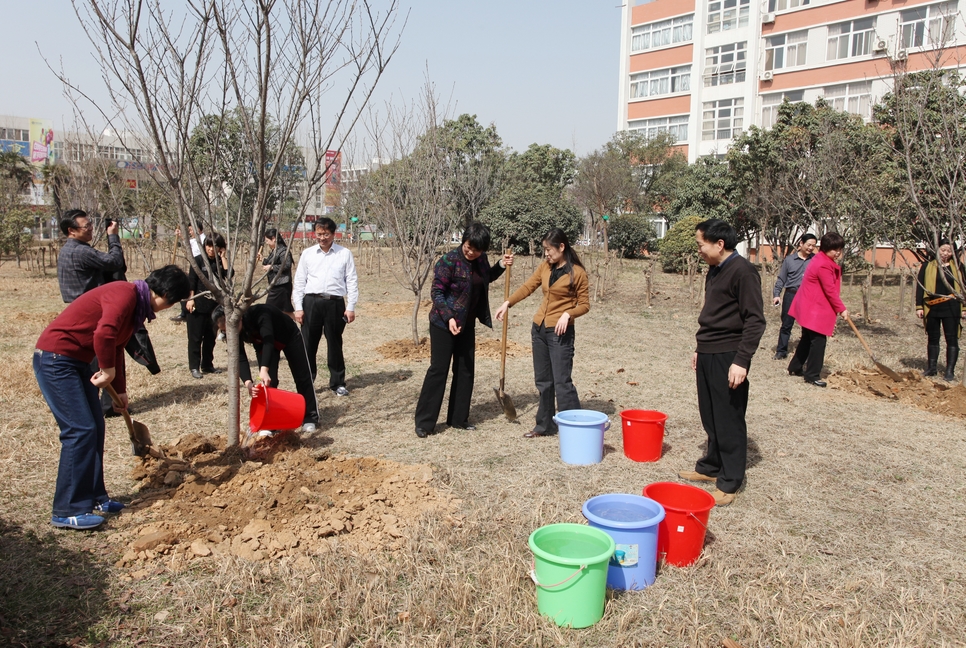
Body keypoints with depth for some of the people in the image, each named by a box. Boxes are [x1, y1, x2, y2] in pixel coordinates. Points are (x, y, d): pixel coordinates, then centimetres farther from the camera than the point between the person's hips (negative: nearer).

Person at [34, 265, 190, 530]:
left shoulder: (137, 305, 12)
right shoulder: (126, 294, -19)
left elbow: (116, 346, 25)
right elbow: (104, 335, -35)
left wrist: (120, 390, 29)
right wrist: (108, 370, -18)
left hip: (75, 362, 10)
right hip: (55, 359, -10)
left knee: (95, 427, 11)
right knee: (80, 430, -10)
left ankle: (93, 498, 22)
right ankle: (67, 511, -2)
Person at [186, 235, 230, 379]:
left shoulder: (220, 261, 6)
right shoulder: (198, 260, -3)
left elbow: (229, 274, -12)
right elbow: (191, 281, -7)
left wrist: (222, 257, -9)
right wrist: (190, 299, -14)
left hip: (214, 305, 4)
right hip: (198, 304, -4)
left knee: (210, 337, 11)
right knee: (195, 337, 0)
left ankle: (207, 365, 21)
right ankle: (194, 367, 4)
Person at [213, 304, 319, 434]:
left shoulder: (258, 313, -44)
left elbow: (268, 340, -54)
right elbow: (240, 359, -29)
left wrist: (264, 369, -67)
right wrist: (247, 382, -47)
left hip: (289, 336, -4)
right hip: (262, 344, 4)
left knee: (302, 377, 4)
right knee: (268, 382, -9)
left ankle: (310, 418, 17)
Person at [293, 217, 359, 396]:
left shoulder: (345, 254, 3)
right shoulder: (307, 254, 8)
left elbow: (352, 281, 3)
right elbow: (299, 282, 9)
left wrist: (351, 307, -3)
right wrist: (298, 307, 2)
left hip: (335, 303, -1)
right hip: (311, 302, 1)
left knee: (335, 344, 8)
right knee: (308, 344, 5)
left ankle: (338, 383, 20)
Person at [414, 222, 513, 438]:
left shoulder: (480, 260, 2)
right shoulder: (449, 261, -18)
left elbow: (486, 279, 23)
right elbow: (437, 293, -17)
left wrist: (501, 266, 6)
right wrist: (449, 318, -27)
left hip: (467, 324, 7)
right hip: (443, 323, -7)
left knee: (466, 371, 10)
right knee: (438, 370, -5)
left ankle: (458, 418, 22)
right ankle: (424, 422, 3)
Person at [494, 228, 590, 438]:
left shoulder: (577, 272, -9)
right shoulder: (545, 267, 9)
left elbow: (584, 304, -6)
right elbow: (527, 287, 9)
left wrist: (567, 313, -23)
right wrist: (507, 303, -3)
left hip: (560, 332, -6)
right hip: (539, 329, 7)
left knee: (562, 382, -8)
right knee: (542, 381, 12)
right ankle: (545, 425, 23)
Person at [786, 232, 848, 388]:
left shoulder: (824, 261, 12)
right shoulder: (823, 265, -21)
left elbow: (831, 288, 15)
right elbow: (830, 291, -20)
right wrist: (841, 309, -12)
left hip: (810, 308, 11)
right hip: (814, 310, -11)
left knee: (807, 339, 19)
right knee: (818, 341, -5)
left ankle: (795, 368, 30)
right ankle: (812, 375, 3)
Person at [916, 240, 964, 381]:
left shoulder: (957, 267, 6)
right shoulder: (927, 266, 4)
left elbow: (962, 288, 8)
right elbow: (920, 287, 4)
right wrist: (919, 307, -2)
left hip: (951, 308, -1)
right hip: (932, 308, 1)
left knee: (952, 339, -1)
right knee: (932, 339, 11)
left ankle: (950, 371, 3)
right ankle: (931, 368, 20)